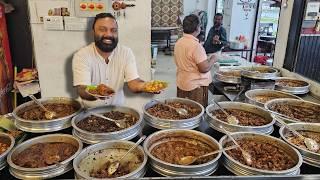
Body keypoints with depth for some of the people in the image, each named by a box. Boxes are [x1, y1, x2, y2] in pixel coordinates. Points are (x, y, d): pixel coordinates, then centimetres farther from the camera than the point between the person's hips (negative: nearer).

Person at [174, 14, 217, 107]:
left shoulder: (178, 42, 4)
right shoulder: (196, 45, -21)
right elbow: (204, 68, -22)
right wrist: (212, 59, -3)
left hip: (181, 83, 8)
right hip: (196, 86, -8)